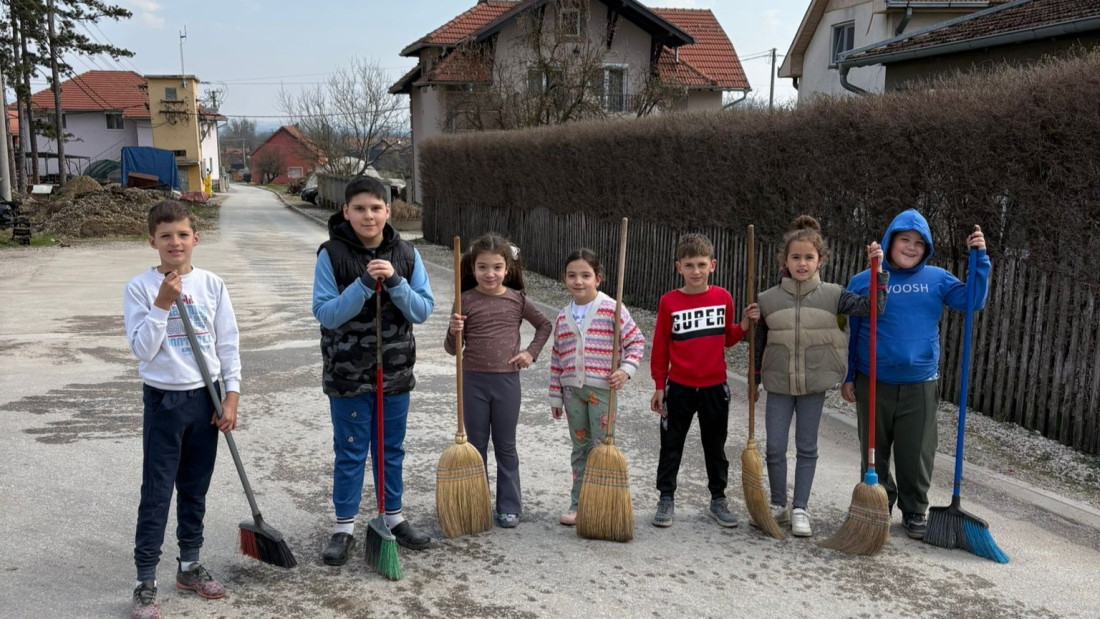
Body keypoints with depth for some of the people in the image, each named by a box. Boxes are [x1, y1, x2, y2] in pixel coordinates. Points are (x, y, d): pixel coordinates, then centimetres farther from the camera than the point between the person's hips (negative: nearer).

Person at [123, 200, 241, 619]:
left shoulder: (212, 285, 0)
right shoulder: (139, 288, -7)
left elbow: (229, 346, 2)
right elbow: (142, 349, -13)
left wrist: (231, 397, -3)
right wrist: (162, 304, -21)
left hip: (206, 398, 3)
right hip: (164, 400, -2)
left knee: (195, 490, 13)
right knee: (156, 495, 1)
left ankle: (189, 566, 28)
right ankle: (145, 582, 11)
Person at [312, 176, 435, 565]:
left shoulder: (405, 254, 0)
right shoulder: (332, 255, -9)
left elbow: (423, 310, -3)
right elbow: (324, 313, -14)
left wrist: (394, 283, -19)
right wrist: (363, 284, -25)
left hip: (395, 370, 3)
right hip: (347, 373, -3)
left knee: (392, 450, 16)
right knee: (349, 452, 7)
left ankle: (394, 518, 31)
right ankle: (344, 529, 21)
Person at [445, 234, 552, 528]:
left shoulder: (517, 299, -2)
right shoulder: (466, 300, -5)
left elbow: (544, 325, 14)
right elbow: (452, 348, -4)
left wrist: (531, 352, 2)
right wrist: (454, 332, -24)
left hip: (507, 380, 1)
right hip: (473, 380, 0)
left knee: (506, 446, 10)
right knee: (476, 445, 10)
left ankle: (509, 506, 19)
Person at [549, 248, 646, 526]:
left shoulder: (612, 310, -7)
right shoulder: (562, 317, 8)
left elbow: (636, 341, -4)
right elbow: (556, 359, 12)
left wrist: (626, 369, -18)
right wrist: (556, 396, 12)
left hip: (602, 388, -5)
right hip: (573, 389, 5)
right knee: (580, 448, 13)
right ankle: (578, 505, 22)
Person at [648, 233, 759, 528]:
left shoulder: (723, 297, -1)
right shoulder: (669, 301, -8)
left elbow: (727, 338, 12)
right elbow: (660, 346, -3)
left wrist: (744, 325, -7)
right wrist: (659, 386, -2)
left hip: (715, 387, 2)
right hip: (679, 387, -2)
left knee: (715, 446, 14)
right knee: (671, 446, 9)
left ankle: (718, 500, 27)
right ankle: (666, 499, 22)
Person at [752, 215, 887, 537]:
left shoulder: (832, 295, -2)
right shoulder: (768, 299, -1)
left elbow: (871, 307, -13)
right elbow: (759, 344, 7)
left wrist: (878, 271, -22)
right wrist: (753, 384, 10)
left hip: (814, 384, -1)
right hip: (778, 384, 1)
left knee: (807, 449, 9)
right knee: (775, 448, 5)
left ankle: (800, 509, 20)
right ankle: (778, 505, 24)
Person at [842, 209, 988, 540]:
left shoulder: (936, 279, 3)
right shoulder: (863, 282, -2)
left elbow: (972, 301, -5)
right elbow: (850, 333, 3)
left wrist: (980, 259, -13)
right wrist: (847, 377, 3)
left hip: (920, 384, 1)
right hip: (873, 384, 0)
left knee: (916, 452, 8)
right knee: (874, 450, 12)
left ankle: (915, 511, 26)